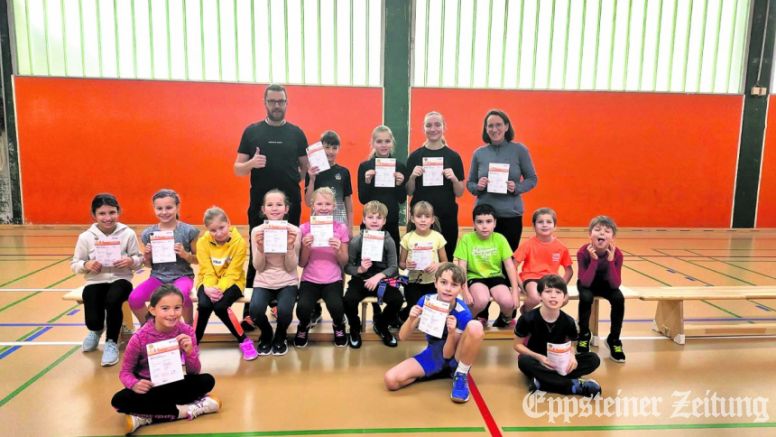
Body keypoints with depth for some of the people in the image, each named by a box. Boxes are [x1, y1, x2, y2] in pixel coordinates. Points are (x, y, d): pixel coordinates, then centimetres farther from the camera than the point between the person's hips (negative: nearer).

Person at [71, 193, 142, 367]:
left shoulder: (128, 234, -4)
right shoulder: (86, 237, -2)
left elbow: (139, 260, 3)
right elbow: (74, 265, 6)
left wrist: (131, 261, -20)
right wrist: (86, 265, -16)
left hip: (120, 280, -2)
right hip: (95, 282, 2)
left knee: (113, 301, -36)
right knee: (93, 321, -16)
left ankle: (111, 343, -8)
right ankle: (96, 330, 30)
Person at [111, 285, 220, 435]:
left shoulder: (186, 331, -15)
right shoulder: (140, 338, -20)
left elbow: (194, 372, -10)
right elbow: (125, 372, -9)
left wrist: (190, 351, -30)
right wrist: (135, 384, -32)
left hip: (172, 383, 2)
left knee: (207, 381, -24)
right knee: (119, 401, -32)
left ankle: (145, 418, -24)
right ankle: (184, 410, -25)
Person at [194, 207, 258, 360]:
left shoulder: (239, 242, -15)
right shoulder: (202, 242, -8)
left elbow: (232, 273, -16)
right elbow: (207, 271, -10)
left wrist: (220, 289, -32)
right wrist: (209, 289, -29)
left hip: (231, 282, -2)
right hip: (209, 283, 2)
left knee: (220, 306, -31)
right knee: (204, 305, -29)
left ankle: (244, 340, -9)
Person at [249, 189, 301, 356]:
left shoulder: (294, 231, -7)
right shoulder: (257, 231, -4)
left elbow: (291, 267, -7)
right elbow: (258, 267, -3)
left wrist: (290, 246, -23)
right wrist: (260, 248, -21)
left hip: (287, 282, -1)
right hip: (263, 282, 1)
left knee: (284, 311, -28)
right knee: (255, 310, -27)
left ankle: (280, 337, 9)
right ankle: (266, 336, 9)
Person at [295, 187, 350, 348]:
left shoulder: (341, 228, 0)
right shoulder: (304, 229, -1)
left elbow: (344, 263, 3)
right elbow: (301, 264, 1)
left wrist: (338, 250, -17)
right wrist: (306, 247, -17)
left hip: (333, 280, 0)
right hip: (309, 280, 0)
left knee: (336, 307, -29)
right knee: (303, 308, -29)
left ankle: (338, 325, 10)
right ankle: (304, 326, 10)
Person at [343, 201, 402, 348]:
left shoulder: (388, 241, -5)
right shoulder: (356, 241, -8)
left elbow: (393, 267, -6)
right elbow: (347, 266, -4)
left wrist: (378, 276, -22)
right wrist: (360, 269, -25)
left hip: (381, 279, 1)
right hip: (360, 279, -1)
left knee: (397, 299, -24)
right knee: (348, 300, -30)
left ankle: (380, 325, 11)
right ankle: (355, 328, 6)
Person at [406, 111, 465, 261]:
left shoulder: (453, 156, 2)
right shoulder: (414, 156, 3)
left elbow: (460, 193, 4)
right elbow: (409, 192, 6)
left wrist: (454, 178, -14)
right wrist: (412, 176, -12)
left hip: (447, 217, 0)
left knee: (446, 258, 5)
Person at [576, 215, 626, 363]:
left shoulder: (617, 254, -23)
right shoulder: (583, 252, -28)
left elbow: (615, 285, -25)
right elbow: (585, 282, -31)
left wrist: (610, 260, -37)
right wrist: (594, 259, -41)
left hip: (605, 283, 2)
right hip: (587, 283, -2)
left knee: (619, 298, -26)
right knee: (586, 297, -33)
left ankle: (614, 339, -5)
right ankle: (584, 335, -7)